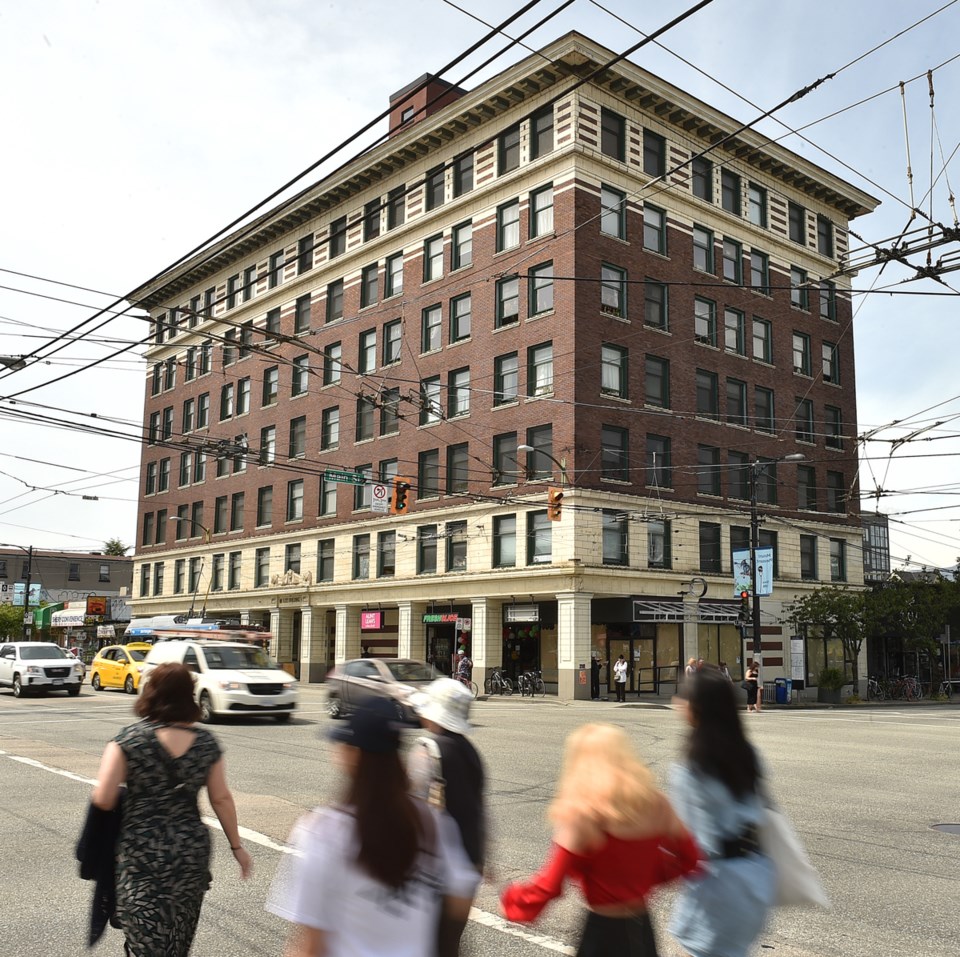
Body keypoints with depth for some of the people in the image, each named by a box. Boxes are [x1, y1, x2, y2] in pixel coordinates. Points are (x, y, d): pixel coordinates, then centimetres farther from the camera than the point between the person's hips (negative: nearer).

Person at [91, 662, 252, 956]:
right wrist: (237, 846, 11)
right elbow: (221, 799, 1)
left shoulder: (129, 739, -12)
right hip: (192, 852, 3)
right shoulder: (206, 742, -3)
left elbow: (103, 800, -15)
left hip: (140, 854, -3)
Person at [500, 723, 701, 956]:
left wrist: (513, 900, 1)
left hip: (604, 931, -5)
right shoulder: (654, 803, -5)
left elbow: (550, 885, -16)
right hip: (642, 928, 5)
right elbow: (690, 858, 6)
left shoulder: (582, 813, -19)